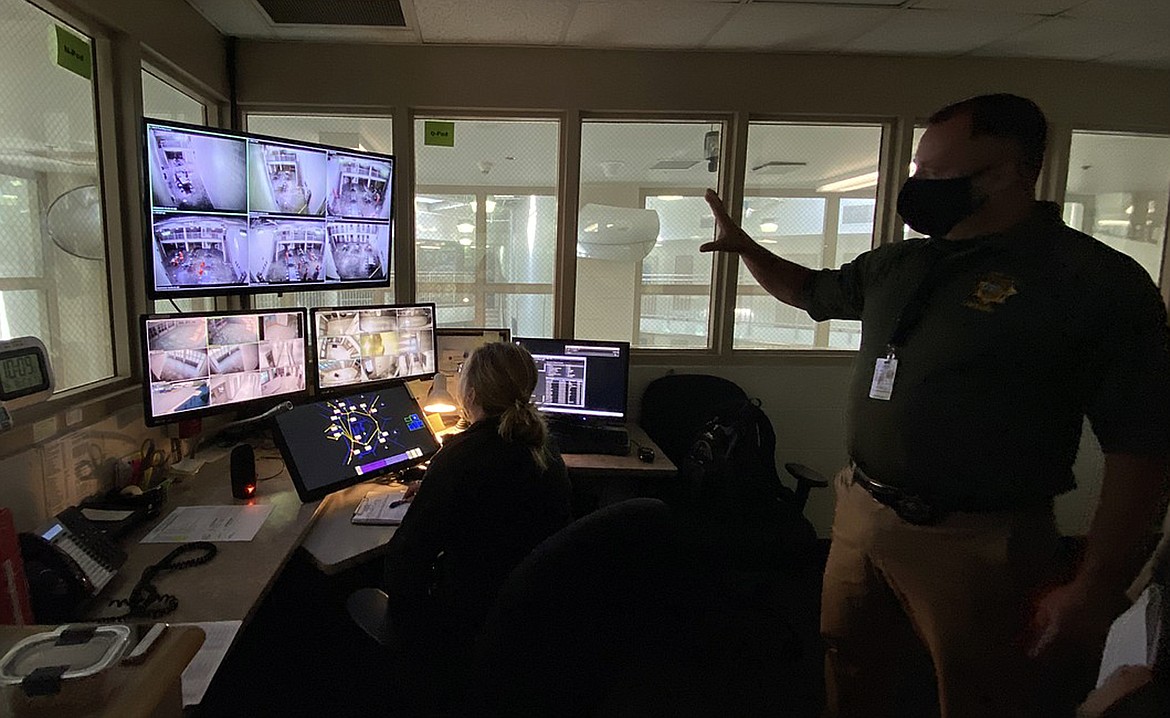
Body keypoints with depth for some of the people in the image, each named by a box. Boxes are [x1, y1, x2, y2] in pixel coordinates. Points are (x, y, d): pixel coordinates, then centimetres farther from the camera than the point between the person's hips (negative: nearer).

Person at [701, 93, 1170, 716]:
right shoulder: (897, 265, 8)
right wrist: (743, 246, 16)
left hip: (977, 545, -6)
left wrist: (1097, 588, -15)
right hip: (860, 518, 6)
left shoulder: (1096, 281, -11)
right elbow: (811, 291, 26)